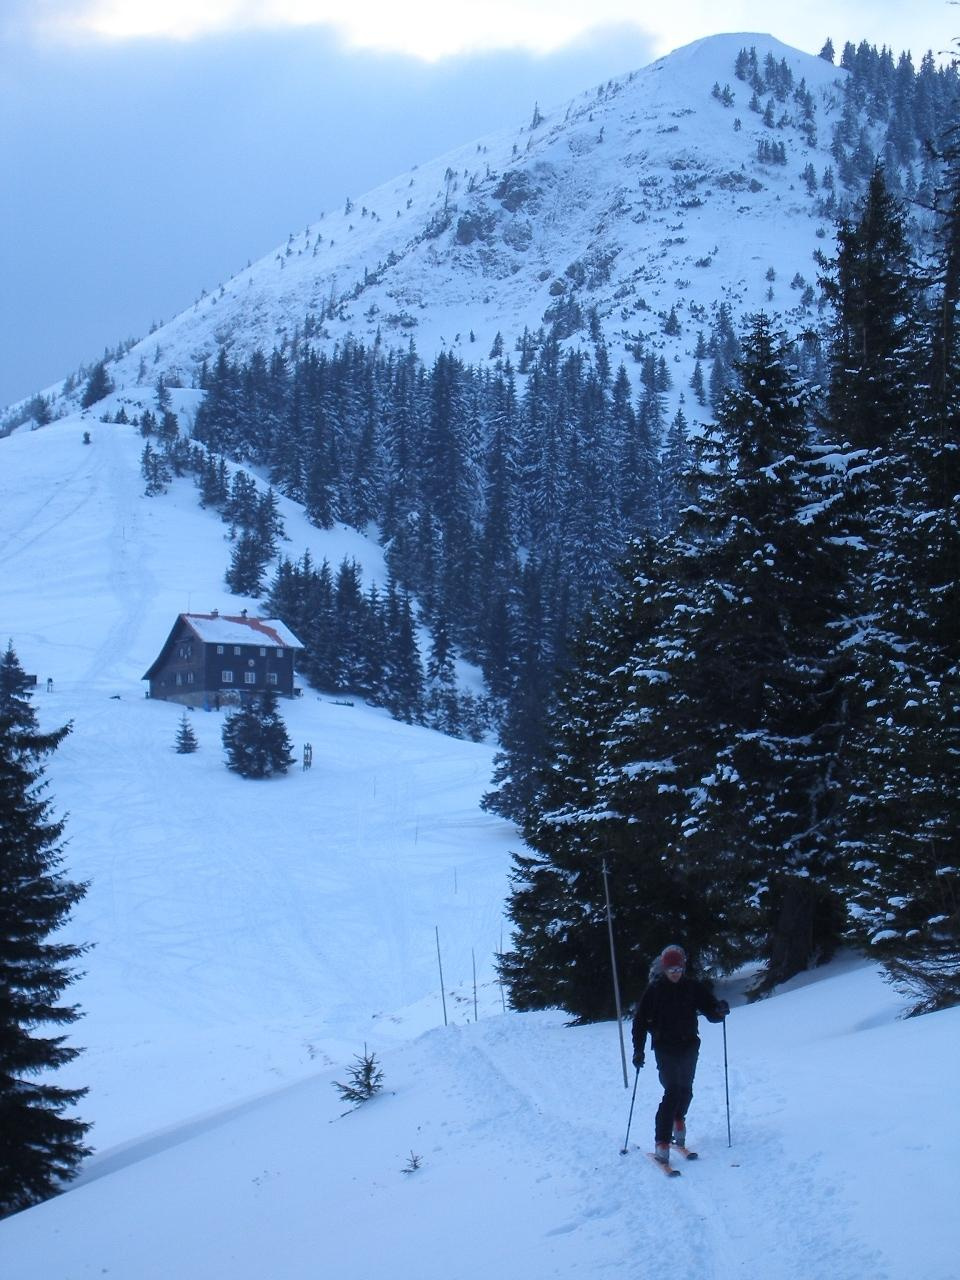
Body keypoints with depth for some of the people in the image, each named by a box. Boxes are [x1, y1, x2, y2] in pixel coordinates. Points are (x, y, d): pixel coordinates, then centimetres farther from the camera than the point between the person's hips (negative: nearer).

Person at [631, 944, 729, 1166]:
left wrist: (720, 1010, -26)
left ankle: (678, 1121, 44)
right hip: (665, 1049, -3)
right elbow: (640, 1021, -1)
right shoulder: (654, 991, -4)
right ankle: (661, 1143, -14)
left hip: (689, 1047, 3)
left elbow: (710, 1012, -3)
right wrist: (638, 1050, -5)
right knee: (672, 1091, -14)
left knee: (685, 1090, 13)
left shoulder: (694, 988, 0)